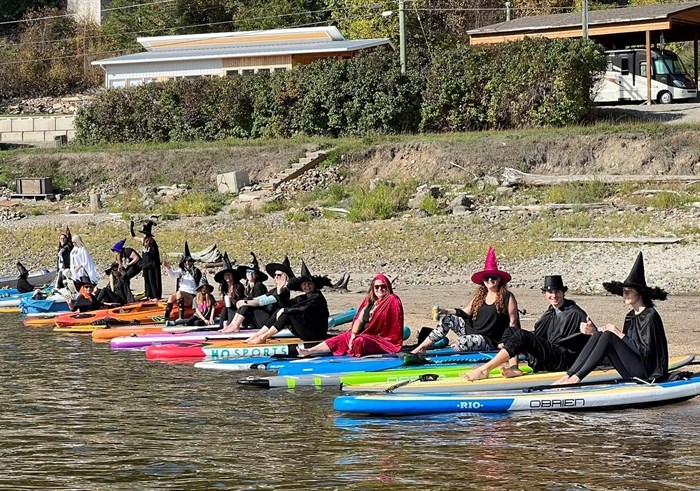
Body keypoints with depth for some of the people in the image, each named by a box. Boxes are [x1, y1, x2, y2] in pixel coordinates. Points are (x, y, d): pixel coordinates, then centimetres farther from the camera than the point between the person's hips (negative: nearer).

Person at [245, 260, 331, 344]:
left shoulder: (317, 297, -10)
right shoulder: (302, 298, 15)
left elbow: (305, 309, -24)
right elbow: (285, 304, 9)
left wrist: (284, 310, -20)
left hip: (317, 334, -8)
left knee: (288, 314, -21)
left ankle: (263, 337, -20)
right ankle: (257, 335, -6)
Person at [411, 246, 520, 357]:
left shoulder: (507, 297, -7)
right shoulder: (479, 295, 10)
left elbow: (513, 322, -6)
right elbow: (466, 313, 10)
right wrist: (448, 311, -5)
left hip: (489, 341, -7)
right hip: (472, 330, 7)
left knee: (462, 342, -33)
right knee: (448, 320, -8)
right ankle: (421, 348, -6)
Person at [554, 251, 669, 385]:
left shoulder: (650, 316, -11)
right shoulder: (630, 316, 15)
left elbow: (646, 351, -16)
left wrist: (620, 334, -17)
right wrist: (594, 332, 1)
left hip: (647, 375, -8)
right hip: (632, 375, 8)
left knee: (609, 336, -22)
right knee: (600, 334, -8)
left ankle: (576, 378, -24)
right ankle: (568, 376, -18)